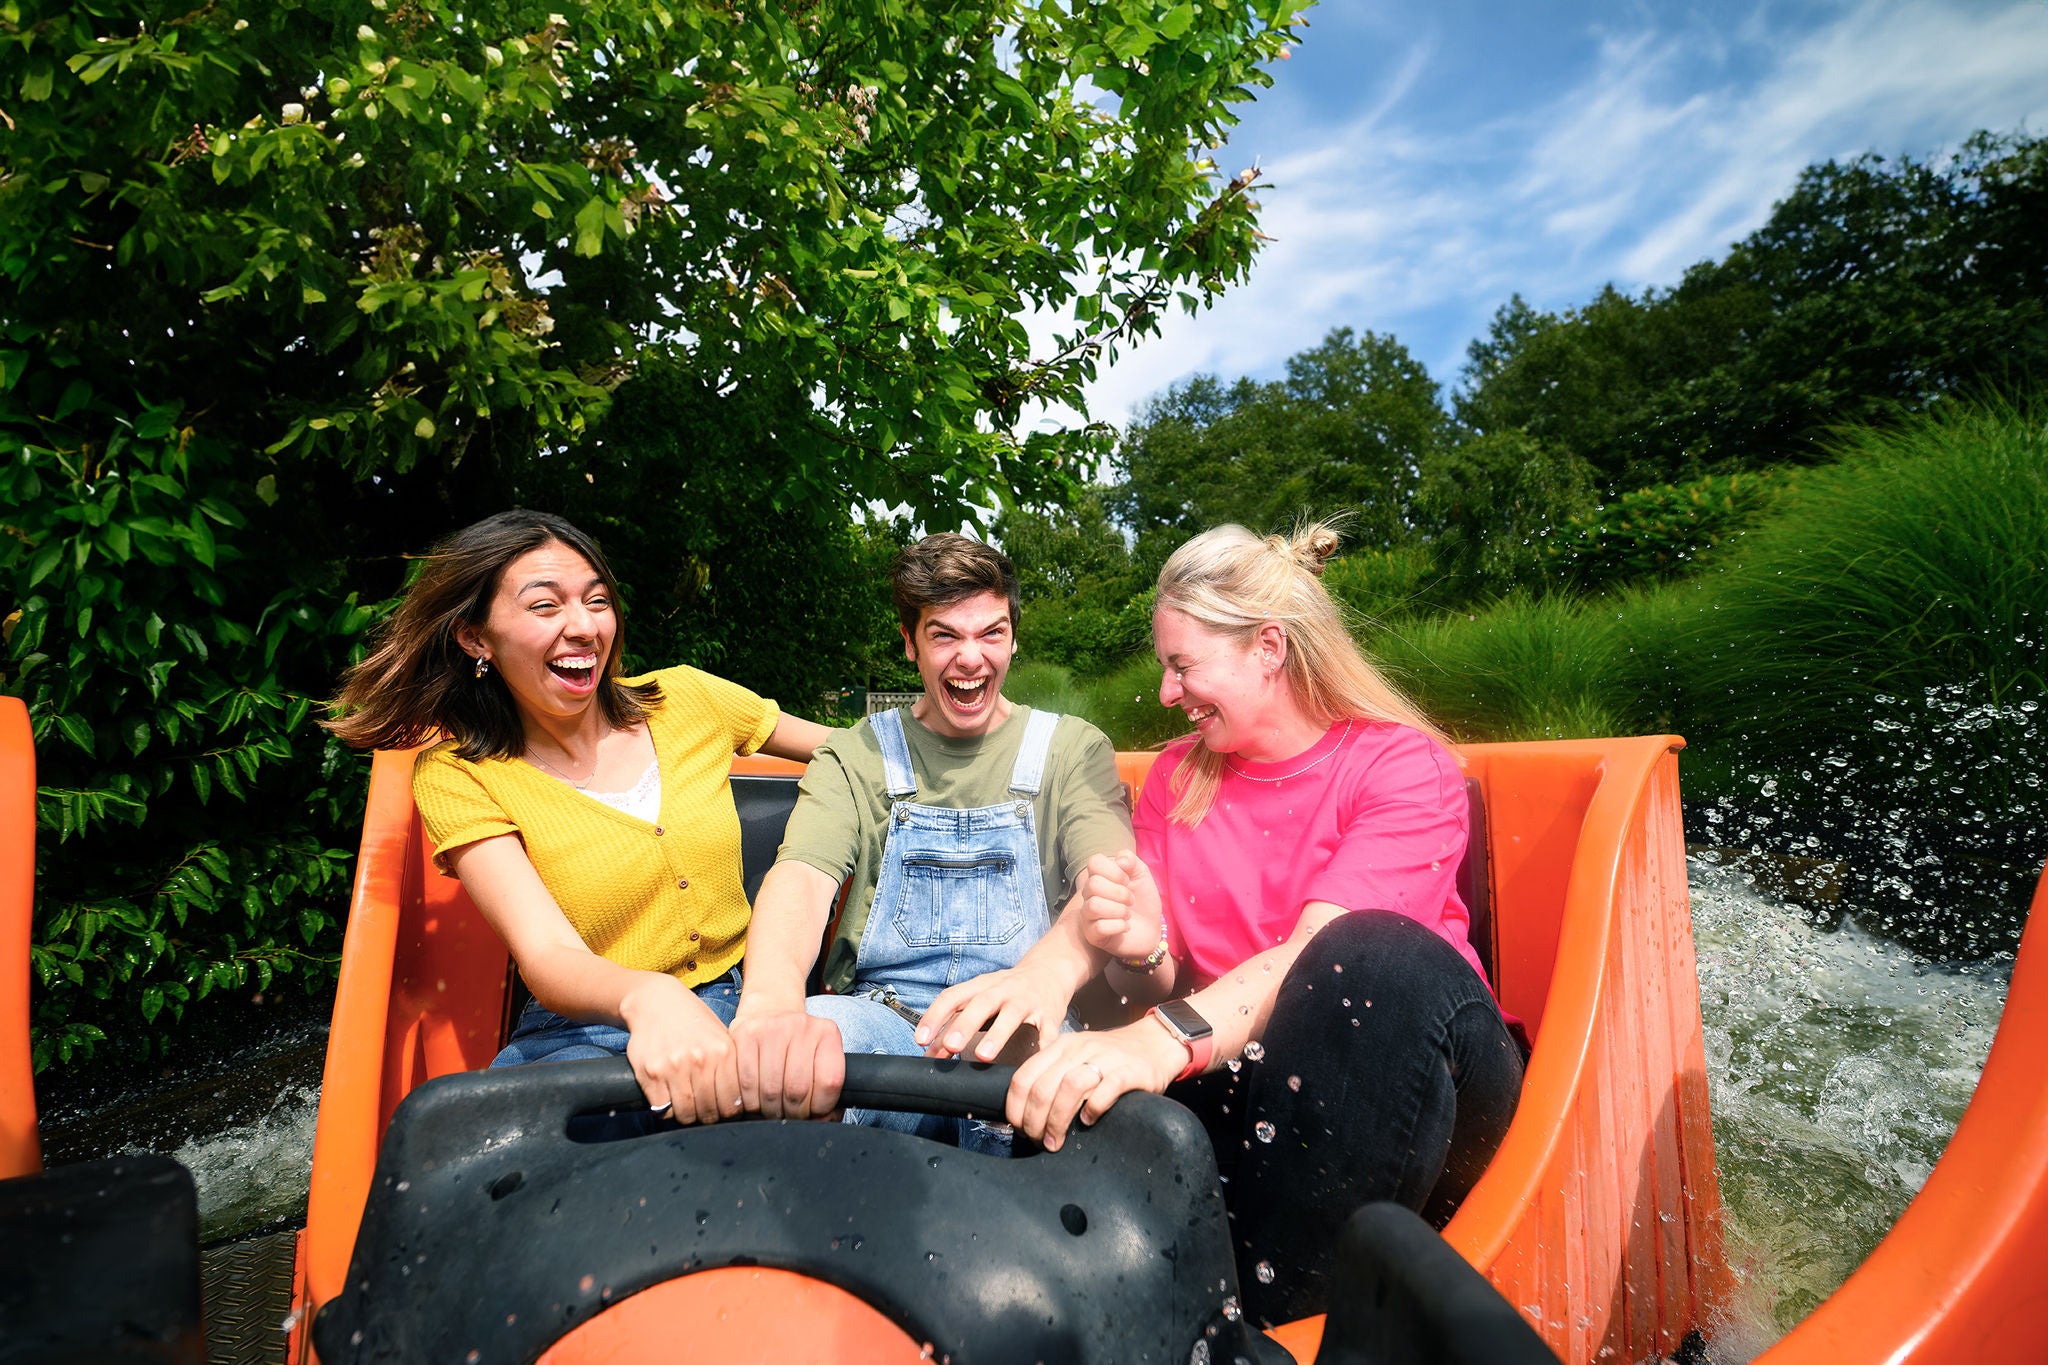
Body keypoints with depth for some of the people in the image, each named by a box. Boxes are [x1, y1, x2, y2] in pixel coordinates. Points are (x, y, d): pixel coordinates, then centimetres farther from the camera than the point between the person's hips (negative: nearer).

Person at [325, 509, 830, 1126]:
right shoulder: (456, 775, -5)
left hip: (738, 1008, 2)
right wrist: (647, 995, -42)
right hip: (580, 1033, -2)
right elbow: (547, 957, -19)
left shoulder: (685, 700, 3)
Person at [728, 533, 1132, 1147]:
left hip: (1018, 1033, 1)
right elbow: (801, 874, -9)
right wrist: (770, 1002, -35)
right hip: (882, 1020, 0)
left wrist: (1048, 971, -37)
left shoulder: (1071, 748, 8)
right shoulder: (857, 756, 10)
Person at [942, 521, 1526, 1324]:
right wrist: (1141, 955, -19)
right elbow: (1167, 994, 6)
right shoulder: (1175, 779, 8)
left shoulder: (1403, 765, -7)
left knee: (1373, 961, -37)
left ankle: (1265, 1327, -24)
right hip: (1234, 1079, 2)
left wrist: (1168, 1040, -41)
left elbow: (1320, 950, -24)